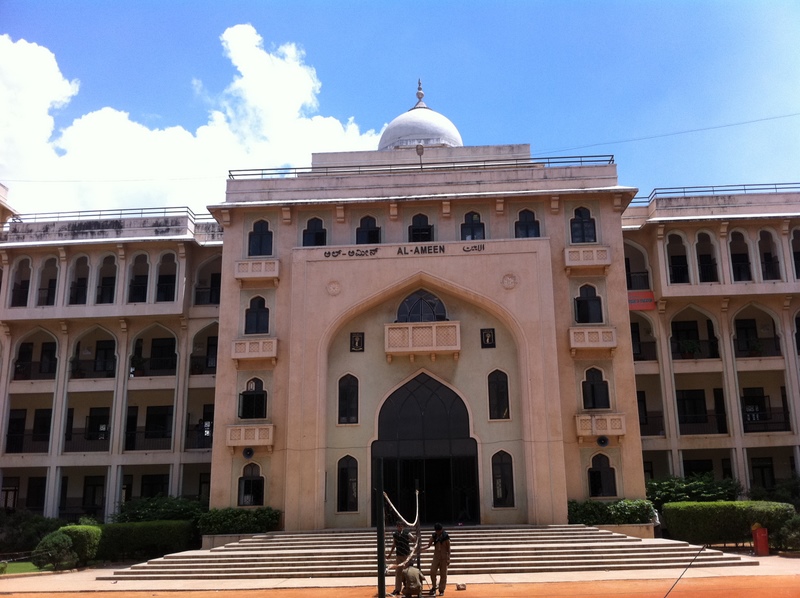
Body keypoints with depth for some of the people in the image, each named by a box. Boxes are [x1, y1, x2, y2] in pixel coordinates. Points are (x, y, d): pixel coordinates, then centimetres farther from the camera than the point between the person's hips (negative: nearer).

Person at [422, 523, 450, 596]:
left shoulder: (446, 537, -8)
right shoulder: (434, 536, 1)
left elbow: (448, 548, -4)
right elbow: (429, 545, 1)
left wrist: (448, 559, -7)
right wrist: (421, 548, -15)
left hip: (444, 558, -3)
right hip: (436, 557, 3)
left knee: (443, 574, 0)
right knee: (432, 572, -9)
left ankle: (441, 590, 11)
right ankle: (433, 588, 9)